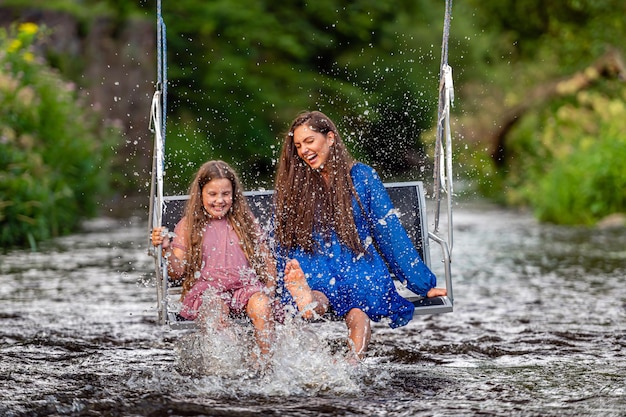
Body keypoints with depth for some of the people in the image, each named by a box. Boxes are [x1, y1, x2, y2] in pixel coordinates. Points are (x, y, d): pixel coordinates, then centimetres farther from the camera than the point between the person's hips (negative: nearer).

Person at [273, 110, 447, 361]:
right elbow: (282, 242, 16)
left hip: (358, 266, -1)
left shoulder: (360, 176, 10)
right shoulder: (291, 185, 14)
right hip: (311, 269, 1)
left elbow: (389, 232, 11)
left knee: (357, 312, -37)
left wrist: (423, 284, 10)